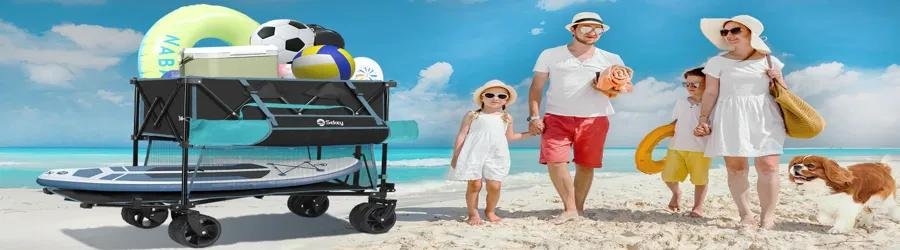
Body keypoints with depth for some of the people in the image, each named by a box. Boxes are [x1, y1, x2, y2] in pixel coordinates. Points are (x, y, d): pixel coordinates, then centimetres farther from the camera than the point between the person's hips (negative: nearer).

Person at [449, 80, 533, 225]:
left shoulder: (507, 118, 15)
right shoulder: (472, 115, 6)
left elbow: (510, 137, 27)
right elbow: (461, 136, 4)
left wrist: (530, 133, 24)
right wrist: (455, 156, -2)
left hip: (496, 156, 3)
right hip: (474, 154, -2)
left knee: (494, 186, -2)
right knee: (474, 184, -5)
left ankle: (490, 211, 20)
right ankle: (473, 214, 9)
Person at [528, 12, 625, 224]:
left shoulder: (611, 60, 11)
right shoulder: (550, 55, 9)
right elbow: (536, 88, 8)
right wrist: (534, 116, -3)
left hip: (594, 119, 1)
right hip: (557, 117, -1)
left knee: (586, 165, 1)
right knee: (554, 161, -15)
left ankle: (579, 208, 14)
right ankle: (570, 208, -6)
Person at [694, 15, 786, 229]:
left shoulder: (770, 61, 12)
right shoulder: (718, 62, 6)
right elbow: (710, 93, 5)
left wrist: (778, 79, 0)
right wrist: (703, 119, -3)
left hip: (764, 118, 1)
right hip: (731, 119, -1)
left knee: (767, 166, -9)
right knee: (735, 167, -6)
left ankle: (768, 215, -5)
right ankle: (745, 214, -1)